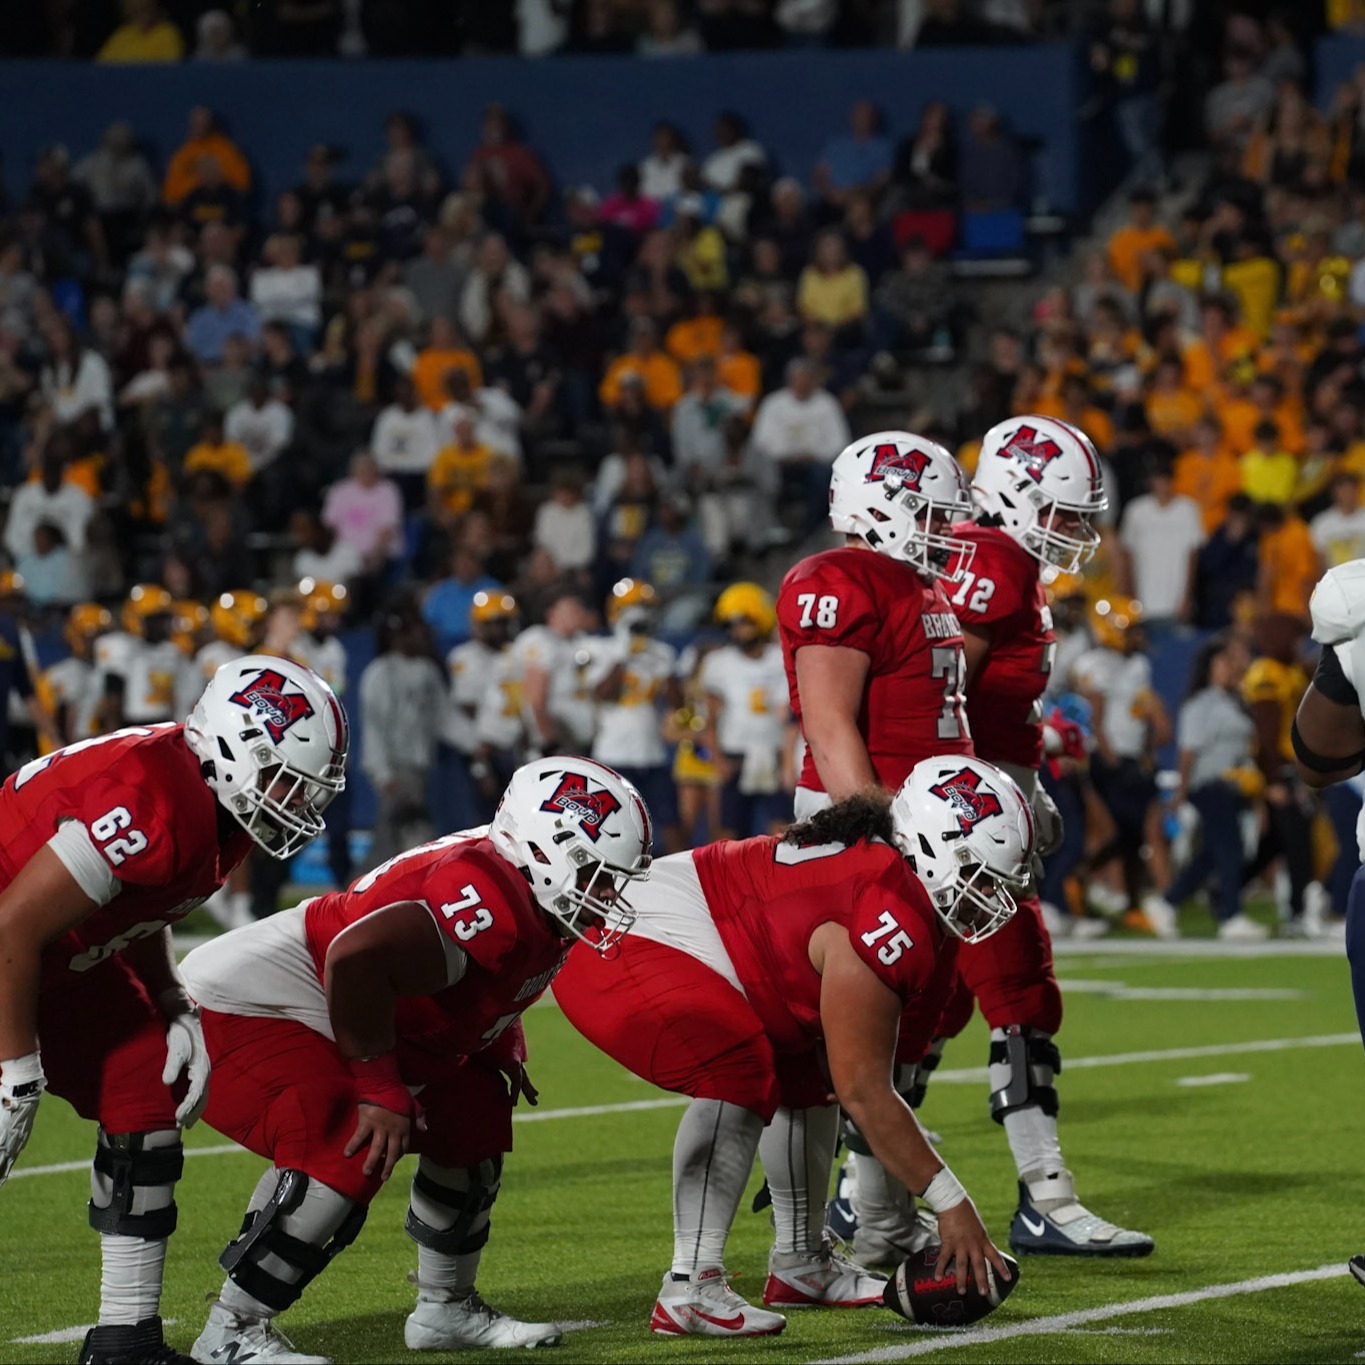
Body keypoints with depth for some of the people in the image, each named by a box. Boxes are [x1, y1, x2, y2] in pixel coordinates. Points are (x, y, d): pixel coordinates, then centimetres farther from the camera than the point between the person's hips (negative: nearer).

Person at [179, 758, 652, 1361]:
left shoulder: (542, 917, 2)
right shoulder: (491, 901, -30)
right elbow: (357, 957, -39)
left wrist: (502, 1048, 7)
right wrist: (381, 1091, -30)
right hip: (247, 1006, -11)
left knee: (473, 1111, 14)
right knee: (347, 1152, -27)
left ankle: (445, 1310, 27)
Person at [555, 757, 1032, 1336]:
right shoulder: (889, 917, -25)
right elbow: (863, 1091, -22)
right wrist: (952, 1205, -16)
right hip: (618, 957, -12)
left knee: (804, 1070, 20)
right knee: (740, 1071, -31)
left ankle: (802, 1264, 28)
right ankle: (690, 1289, -29)